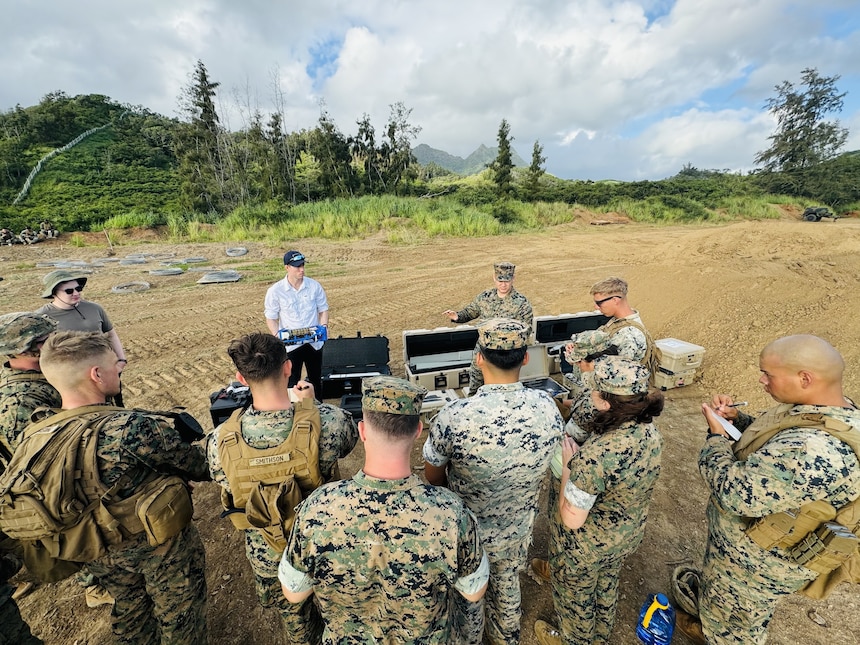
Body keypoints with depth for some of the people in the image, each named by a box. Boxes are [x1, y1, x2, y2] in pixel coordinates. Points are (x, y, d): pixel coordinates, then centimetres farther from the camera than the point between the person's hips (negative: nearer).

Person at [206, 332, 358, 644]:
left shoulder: (220, 441, -27)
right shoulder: (328, 421, -34)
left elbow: (229, 491, -6)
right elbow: (349, 438, -9)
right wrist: (311, 406, -2)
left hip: (268, 557, 2)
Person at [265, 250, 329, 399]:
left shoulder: (314, 286, -4)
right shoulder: (275, 291, -9)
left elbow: (323, 309, 5)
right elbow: (271, 318, -3)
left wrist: (323, 326, -13)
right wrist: (278, 336, -19)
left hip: (314, 342, 2)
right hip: (290, 344, -2)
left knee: (316, 379, 19)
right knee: (292, 382, 9)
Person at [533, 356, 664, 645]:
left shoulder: (595, 455, -42)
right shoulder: (651, 432, -16)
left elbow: (572, 519, -30)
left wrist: (566, 466, -23)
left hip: (587, 548, -6)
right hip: (628, 535, 7)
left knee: (575, 596, 26)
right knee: (607, 585, 35)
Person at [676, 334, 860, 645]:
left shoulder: (814, 451, -41)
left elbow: (735, 493, -35)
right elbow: (770, 441, 8)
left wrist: (716, 435, -23)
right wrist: (735, 417, -8)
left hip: (757, 560, -8)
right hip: (756, 543, 8)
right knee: (721, 603, 35)